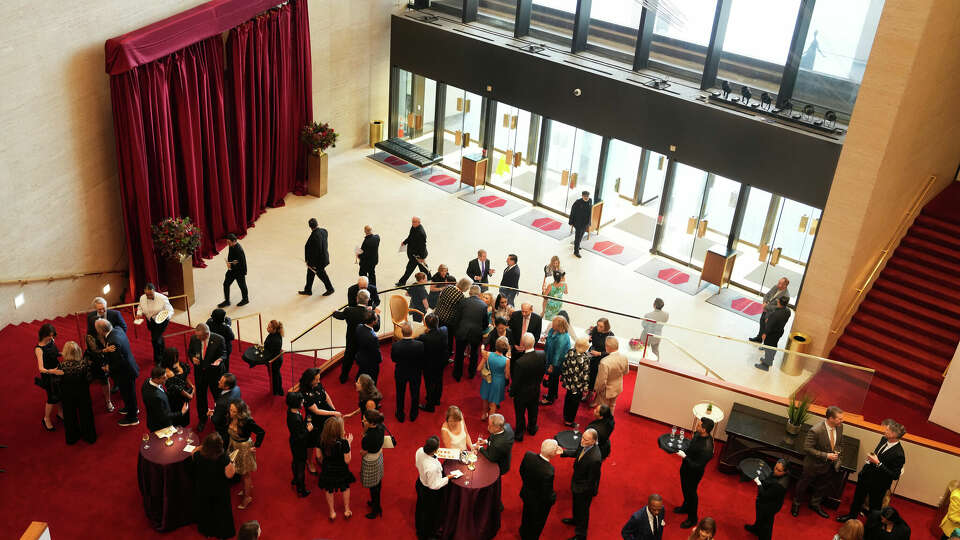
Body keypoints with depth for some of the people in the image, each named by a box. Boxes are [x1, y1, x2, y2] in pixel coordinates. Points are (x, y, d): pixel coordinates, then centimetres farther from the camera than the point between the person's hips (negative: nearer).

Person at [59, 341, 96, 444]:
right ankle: (90, 436, 35)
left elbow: (56, 381, -12)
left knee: (69, 415, 20)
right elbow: (90, 376, -12)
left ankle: (71, 437, 38)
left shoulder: (62, 366, -24)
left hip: (67, 394, 0)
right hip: (83, 392, 1)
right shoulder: (84, 362, -24)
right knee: (85, 413, 20)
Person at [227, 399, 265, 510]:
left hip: (245, 448, -6)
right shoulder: (231, 418, -16)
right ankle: (245, 489, 48)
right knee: (240, 472, 25)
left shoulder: (247, 421, -33)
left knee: (246, 473, 10)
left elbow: (261, 432, -26)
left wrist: (255, 446, -20)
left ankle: (248, 496, 27)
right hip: (234, 446, 6)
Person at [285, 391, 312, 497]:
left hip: (294, 444, 9)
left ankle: (295, 480, 56)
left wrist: (305, 422, -7)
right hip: (299, 445, -9)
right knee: (300, 466, 11)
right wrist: (308, 430, -21)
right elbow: (299, 437, -31)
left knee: (295, 462, 31)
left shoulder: (290, 411, -12)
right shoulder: (296, 419, -39)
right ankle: (301, 490, 28)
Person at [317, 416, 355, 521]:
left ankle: (332, 512, 43)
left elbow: (319, 456, -8)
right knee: (345, 488, 27)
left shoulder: (322, 440, -21)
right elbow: (347, 460, -22)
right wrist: (349, 443, -16)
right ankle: (347, 510, 44)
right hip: (341, 471, -2)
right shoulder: (343, 442, -32)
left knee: (329, 490, 26)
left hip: (327, 470, 2)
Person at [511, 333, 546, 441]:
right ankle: (532, 428, 53)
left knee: (520, 414, 20)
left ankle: (519, 434, 40)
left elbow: (515, 381, -24)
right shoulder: (542, 356, -24)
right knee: (533, 411, 29)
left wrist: (511, 393, -5)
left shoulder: (519, 362, -37)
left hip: (521, 393, -4)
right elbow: (543, 371, -4)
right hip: (536, 391, 4)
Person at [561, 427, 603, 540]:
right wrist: (563, 452, -9)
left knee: (583, 510, 17)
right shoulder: (584, 444, -19)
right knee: (576, 504, 33)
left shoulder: (595, 458, -42)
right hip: (577, 482, 7)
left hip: (584, 488, -7)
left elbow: (591, 480, -28)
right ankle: (576, 520, 62)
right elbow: (577, 452, 6)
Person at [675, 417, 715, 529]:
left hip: (694, 472, -8)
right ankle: (686, 507, 57)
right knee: (684, 489, 30)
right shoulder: (698, 434, -16)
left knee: (691, 493, 16)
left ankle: (692, 518, 40)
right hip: (686, 466, 8)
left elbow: (697, 466, -32)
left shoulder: (707, 448, -40)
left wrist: (685, 457, -32)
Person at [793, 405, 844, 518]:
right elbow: (807, 448, -26)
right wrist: (826, 456, -29)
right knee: (803, 485, 19)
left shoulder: (839, 426, -14)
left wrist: (836, 451, -9)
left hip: (830, 466, 6)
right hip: (814, 465, -6)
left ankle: (815, 504, 52)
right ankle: (796, 504, 45)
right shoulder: (815, 431, -35)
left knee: (822, 486, 26)